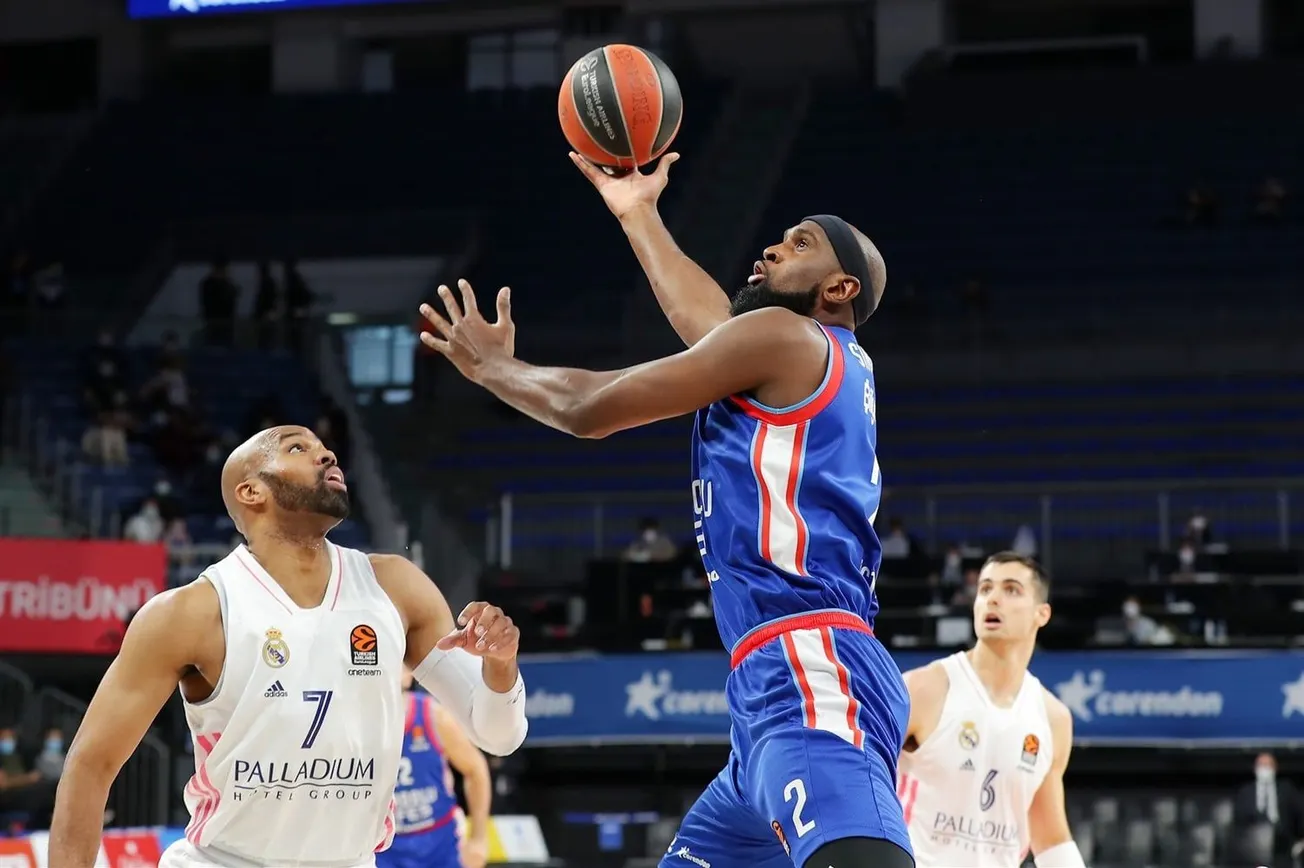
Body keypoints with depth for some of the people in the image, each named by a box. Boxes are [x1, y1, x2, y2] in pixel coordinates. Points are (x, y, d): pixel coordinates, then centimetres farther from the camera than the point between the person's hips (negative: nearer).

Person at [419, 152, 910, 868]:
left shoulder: (783, 333, -1)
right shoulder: (831, 361, 25)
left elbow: (590, 409, 4)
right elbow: (700, 316, 46)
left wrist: (491, 365, 23)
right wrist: (638, 213, 58)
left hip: (809, 677, -11)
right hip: (782, 684, 11)